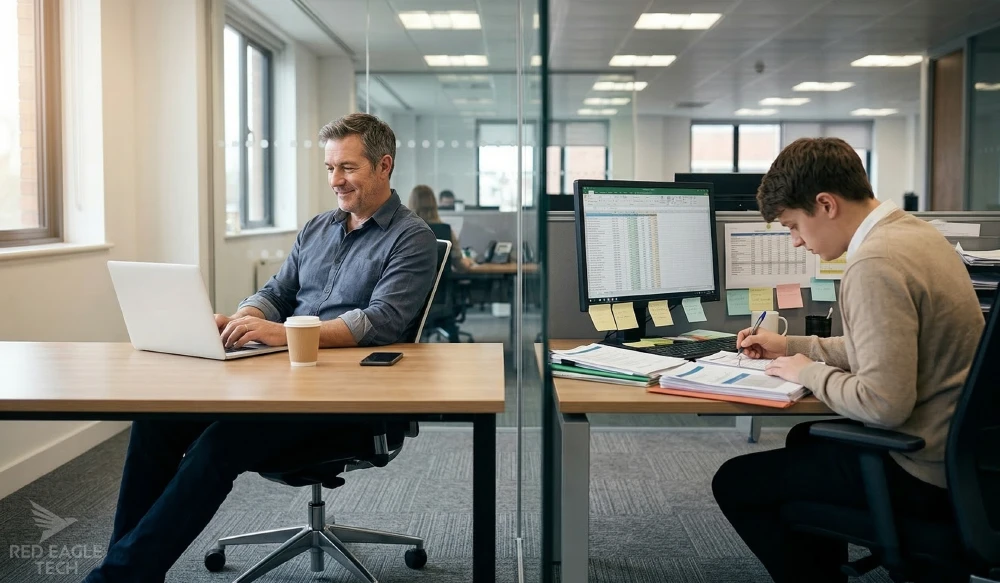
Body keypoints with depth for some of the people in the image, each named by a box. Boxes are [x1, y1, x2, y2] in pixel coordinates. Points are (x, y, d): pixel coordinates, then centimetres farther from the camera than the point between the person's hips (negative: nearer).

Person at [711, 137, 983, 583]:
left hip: (921, 472, -10)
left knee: (734, 483, 2)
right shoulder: (911, 230, 5)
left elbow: (883, 403, -29)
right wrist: (791, 346, 17)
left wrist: (809, 372, -12)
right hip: (953, 447, 10)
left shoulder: (875, 263, -26)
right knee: (806, 437, 32)